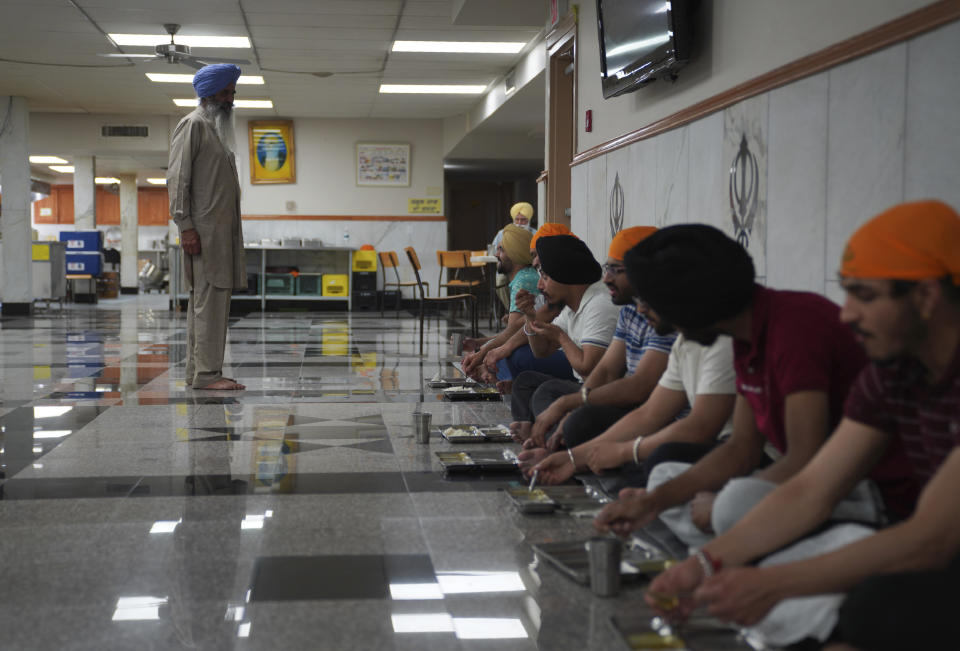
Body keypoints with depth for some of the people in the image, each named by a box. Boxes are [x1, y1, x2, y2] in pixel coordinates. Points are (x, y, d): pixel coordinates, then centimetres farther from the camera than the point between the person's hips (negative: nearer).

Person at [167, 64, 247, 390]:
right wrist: (185, 226, -20)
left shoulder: (217, 127, 22)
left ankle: (198, 371, 13)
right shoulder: (193, 125, -6)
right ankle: (206, 373, -11)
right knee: (209, 298, -12)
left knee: (207, 300, 9)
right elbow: (177, 179, -13)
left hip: (221, 228, 10)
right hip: (203, 229, -10)